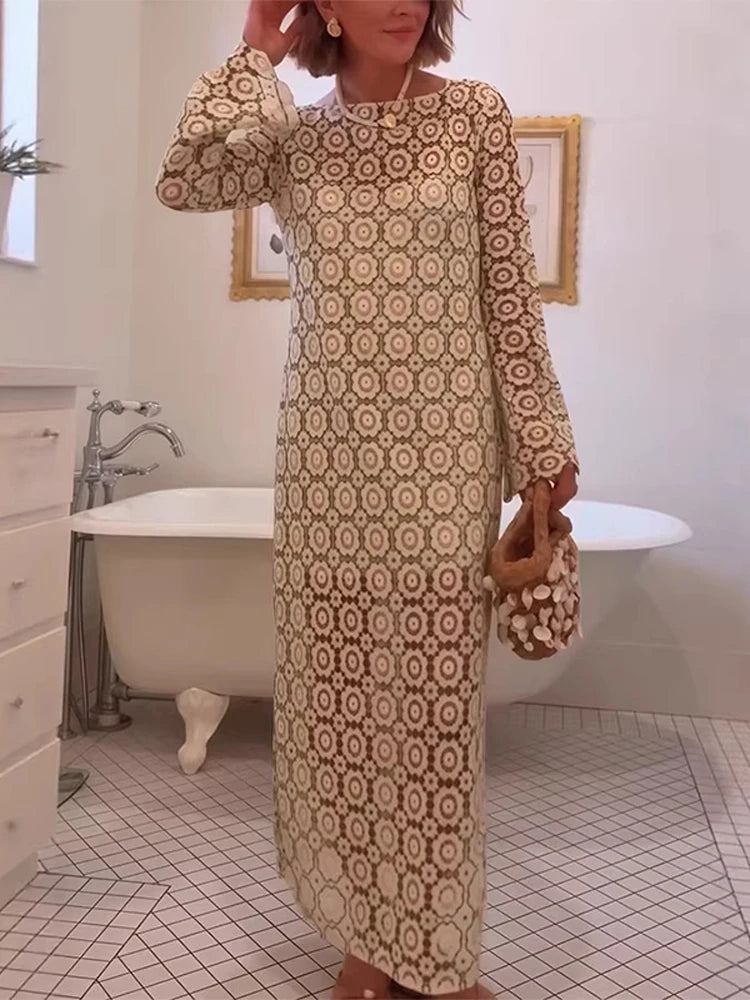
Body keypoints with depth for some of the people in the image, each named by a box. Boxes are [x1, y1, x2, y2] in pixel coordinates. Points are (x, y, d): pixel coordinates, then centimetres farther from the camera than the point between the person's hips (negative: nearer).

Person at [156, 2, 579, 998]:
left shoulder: (475, 114, 3)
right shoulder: (291, 133, 10)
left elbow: (511, 291, 1)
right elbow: (181, 185, -6)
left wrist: (544, 439, -1)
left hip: (442, 445, -2)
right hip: (328, 444, 3)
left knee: (435, 696, 1)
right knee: (337, 689, 6)